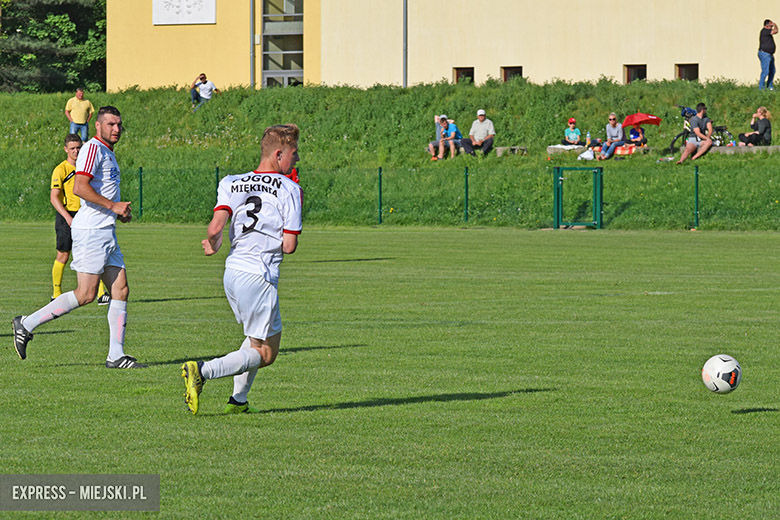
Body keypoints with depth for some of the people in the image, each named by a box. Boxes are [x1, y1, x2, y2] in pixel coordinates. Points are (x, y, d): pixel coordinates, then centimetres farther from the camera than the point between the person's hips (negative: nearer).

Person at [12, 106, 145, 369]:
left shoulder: (108, 153, 21)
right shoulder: (93, 148, -10)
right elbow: (79, 188, -21)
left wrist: (119, 211, 15)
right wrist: (112, 205, -18)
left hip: (106, 231, 10)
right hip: (90, 231, -10)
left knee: (120, 289, 2)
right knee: (86, 294, -12)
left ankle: (116, 355, 3)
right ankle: (27, 324, -3)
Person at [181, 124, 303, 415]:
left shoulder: (231, 183, 7)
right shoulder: (289, 189, -6)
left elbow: (215, 228, -7)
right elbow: (289, 246, -8)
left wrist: (212, 245, 14)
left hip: (232, 271, 7)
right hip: (259, 276, -7)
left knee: (257, 338, 28)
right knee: (265, 354, 1)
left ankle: (238, 400, 21)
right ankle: (202, 371, -17)